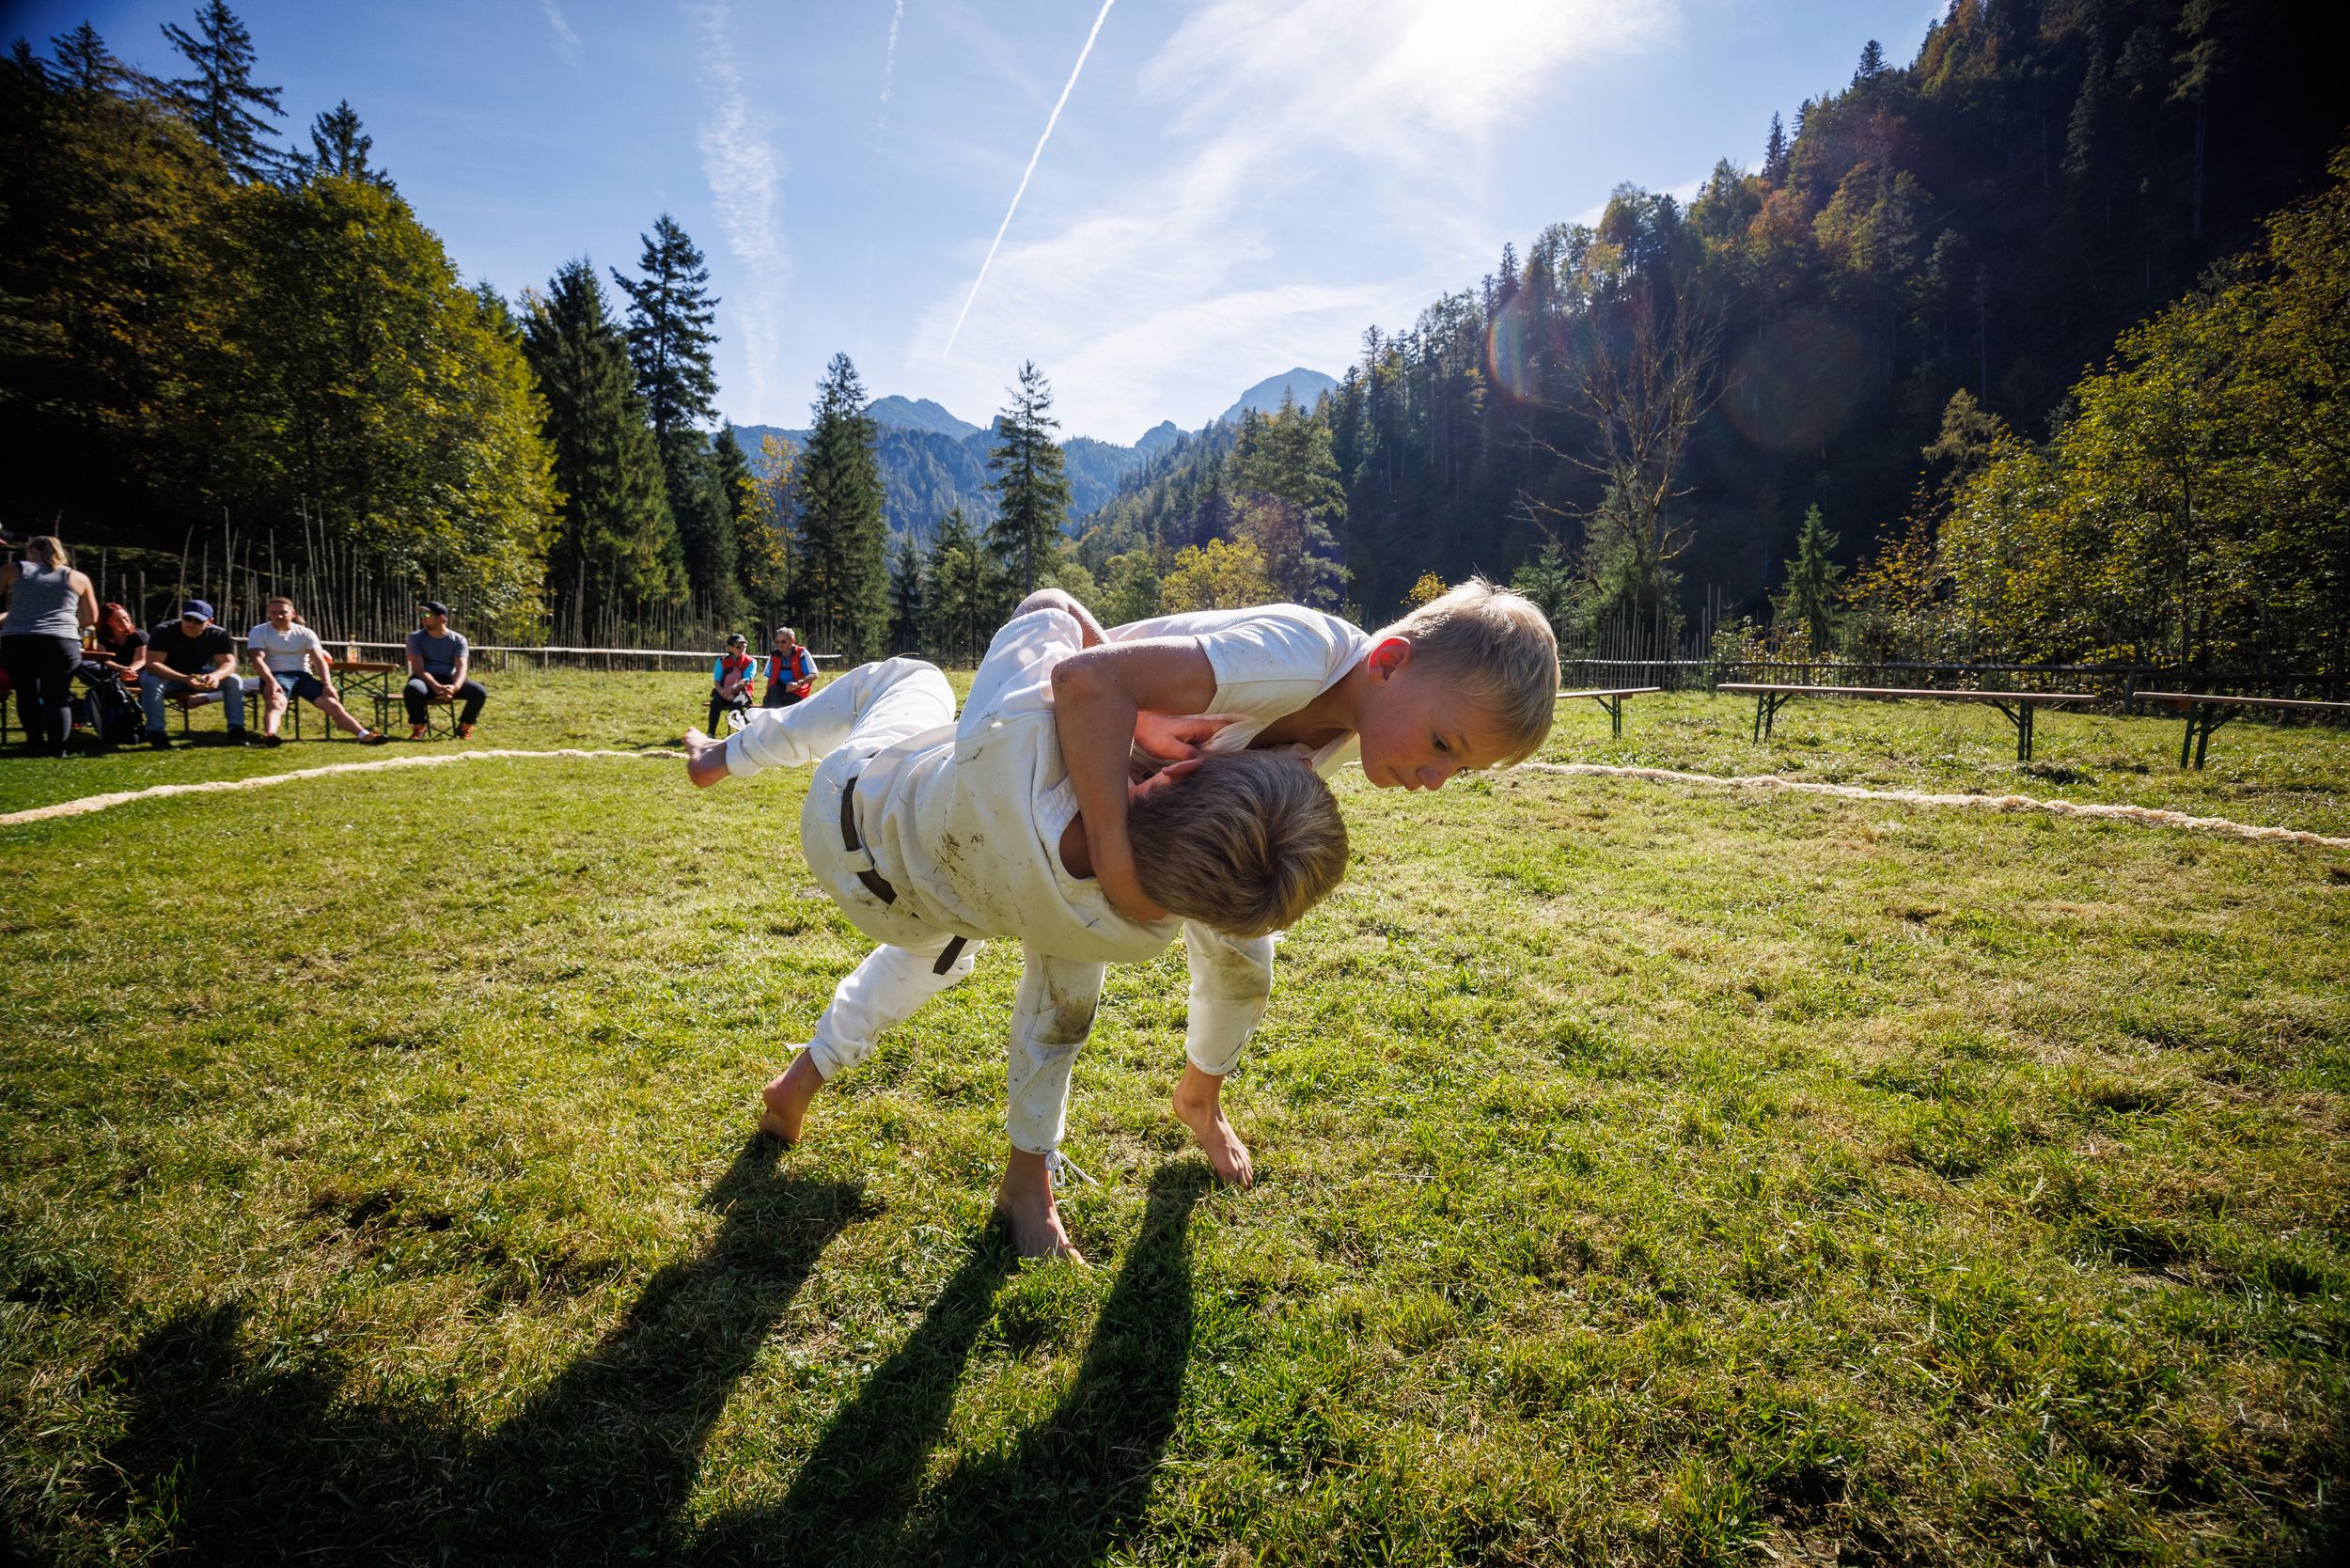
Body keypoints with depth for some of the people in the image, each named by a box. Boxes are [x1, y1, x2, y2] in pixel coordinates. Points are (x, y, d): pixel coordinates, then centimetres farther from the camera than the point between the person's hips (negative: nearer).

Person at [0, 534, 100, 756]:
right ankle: (57, 747, -2)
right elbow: (91, 619, 18)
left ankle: (36, 743, 15)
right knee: (57, 696, 3)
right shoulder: (77, 578, 12)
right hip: (62, 643, 0)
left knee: (27, 693, 13)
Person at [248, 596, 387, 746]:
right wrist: (271, 682, -26)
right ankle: (269, 735, -64)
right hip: (275, 676, -3)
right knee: (276, 703, -36)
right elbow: (258, 659, -8)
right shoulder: (259, 632, 6)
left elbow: (320, 661, 2)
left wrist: (327, 684, -15)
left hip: (303, 675, 3)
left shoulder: (306, 633, 11)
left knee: (332, 703, -18)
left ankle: (365, 735, -31)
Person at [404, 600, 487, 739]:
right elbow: (418, 668, -12)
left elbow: (462, 667, -12)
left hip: (449, 680, 1)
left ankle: (464, 727, -3)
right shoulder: (416, 638, 0)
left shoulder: (458, 639, 1)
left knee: (479, 691, -27)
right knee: (413, 689, -37)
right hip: (426, 680, -1)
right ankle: (418, 727, -10)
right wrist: (437, 687, -32)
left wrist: (454, 687, -35)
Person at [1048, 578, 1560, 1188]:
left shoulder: (1351, 730, -18)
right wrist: (1115, 862, -54)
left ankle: (1200, 1100, 38)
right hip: (1079, 746, -6)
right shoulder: (1296, 659, -44)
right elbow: (1086, 680, -52)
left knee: (1243, 961, 9)